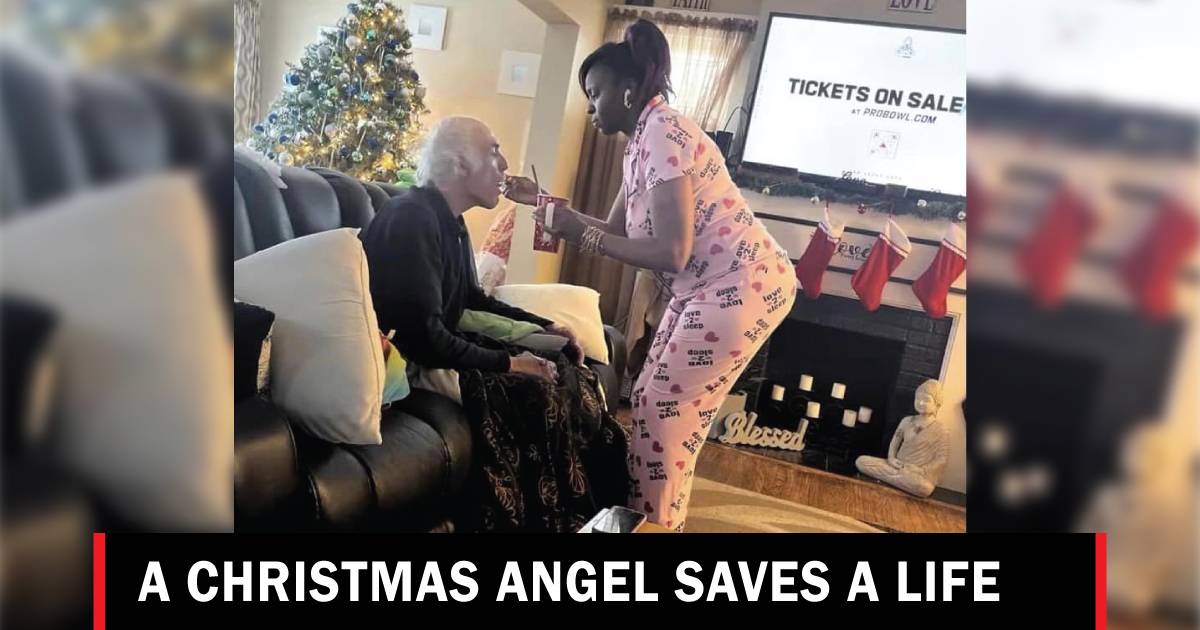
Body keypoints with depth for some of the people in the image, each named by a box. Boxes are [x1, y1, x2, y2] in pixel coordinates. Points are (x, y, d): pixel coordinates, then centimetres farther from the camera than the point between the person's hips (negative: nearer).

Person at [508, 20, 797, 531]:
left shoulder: (663, 133, -20)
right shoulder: (642, 142, 11)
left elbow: (671, 253, -26)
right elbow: (616, 231, 16)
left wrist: (581, 233, -21)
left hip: (742, 286, -10)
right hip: (706, 287, 10)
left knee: (663, 406, -4)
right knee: (658, 402, 13)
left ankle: (654, 523, 12)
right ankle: (652, 516, 27)